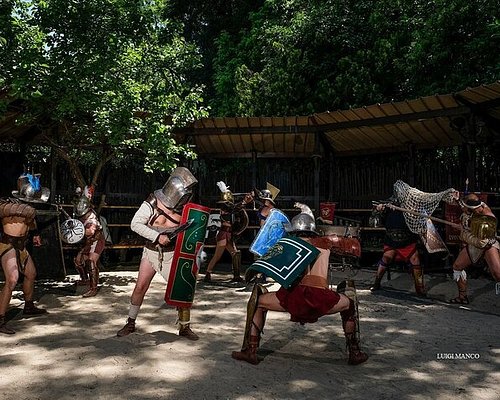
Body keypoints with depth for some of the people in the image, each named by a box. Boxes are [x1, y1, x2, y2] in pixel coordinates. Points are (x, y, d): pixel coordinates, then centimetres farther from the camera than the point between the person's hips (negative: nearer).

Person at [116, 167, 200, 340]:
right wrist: (157, 237, -27)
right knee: (140, 287, 3)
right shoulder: (152, 203, -14)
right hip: (151, 252, -1)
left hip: (172, 255, 1)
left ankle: (185, 327, 15)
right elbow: (135, 224, -18)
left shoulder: (183, 208, -6)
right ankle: (130, 323, 22)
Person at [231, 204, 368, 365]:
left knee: (257, 301, 26)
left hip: (294, 296, 0)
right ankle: (355, 353, 30)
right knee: (349, 303, 32)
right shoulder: (324, 242, 24)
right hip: (321, 299, 1)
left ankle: (250, 351, 19)